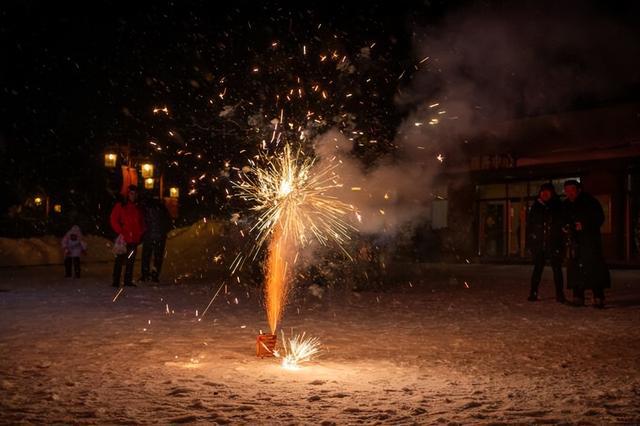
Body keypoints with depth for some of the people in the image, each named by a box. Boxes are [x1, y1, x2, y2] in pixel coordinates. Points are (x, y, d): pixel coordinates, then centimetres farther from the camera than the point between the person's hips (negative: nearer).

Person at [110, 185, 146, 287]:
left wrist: (140, 234, 7)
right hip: (123, 239, -4)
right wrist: (120, 232, -9)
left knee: (131, 261, 5)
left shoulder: (138, 208, 17)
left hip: (134, 239, 4)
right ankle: (116, 281, -3)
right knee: (119, 260, -5)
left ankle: (128, 280, 11)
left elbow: (142, 223, 22)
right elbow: (114, 220, -1)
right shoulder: (120, 206, 4)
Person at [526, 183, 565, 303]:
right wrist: (529, 242, 1)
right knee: (537, 268, 3)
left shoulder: (558, 207, 6)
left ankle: (559, 294, 3)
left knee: (557, 268, -1)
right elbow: (529, 225, 8)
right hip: (538, 243, 1)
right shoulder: (535, 207, 9)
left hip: (553, 244, -1)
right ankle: (533, 293, 5)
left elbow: (562, 224, 4)